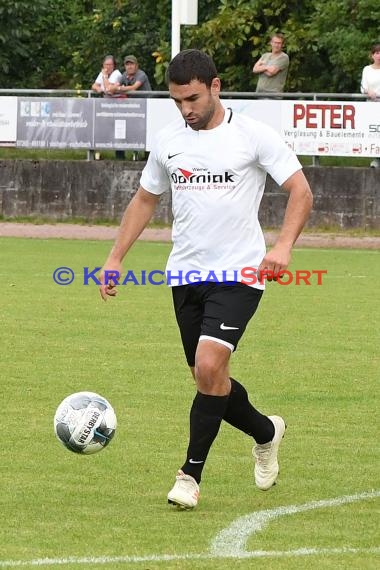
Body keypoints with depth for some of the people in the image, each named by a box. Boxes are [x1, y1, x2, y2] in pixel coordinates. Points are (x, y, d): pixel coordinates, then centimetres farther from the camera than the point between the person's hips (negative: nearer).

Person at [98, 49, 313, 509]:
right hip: (186, 275, 5)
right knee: (207, 379, 8)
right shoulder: (168, 140, 6)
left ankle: (191, 474, -9)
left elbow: (300, 191, -6)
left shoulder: (253, 135, -7)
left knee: (209, 366, -20)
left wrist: (283, 246, -20)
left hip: (239, 274, -5)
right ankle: (266, 432, 37)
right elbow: (144, 200, 19)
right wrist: (115, 258, 12)